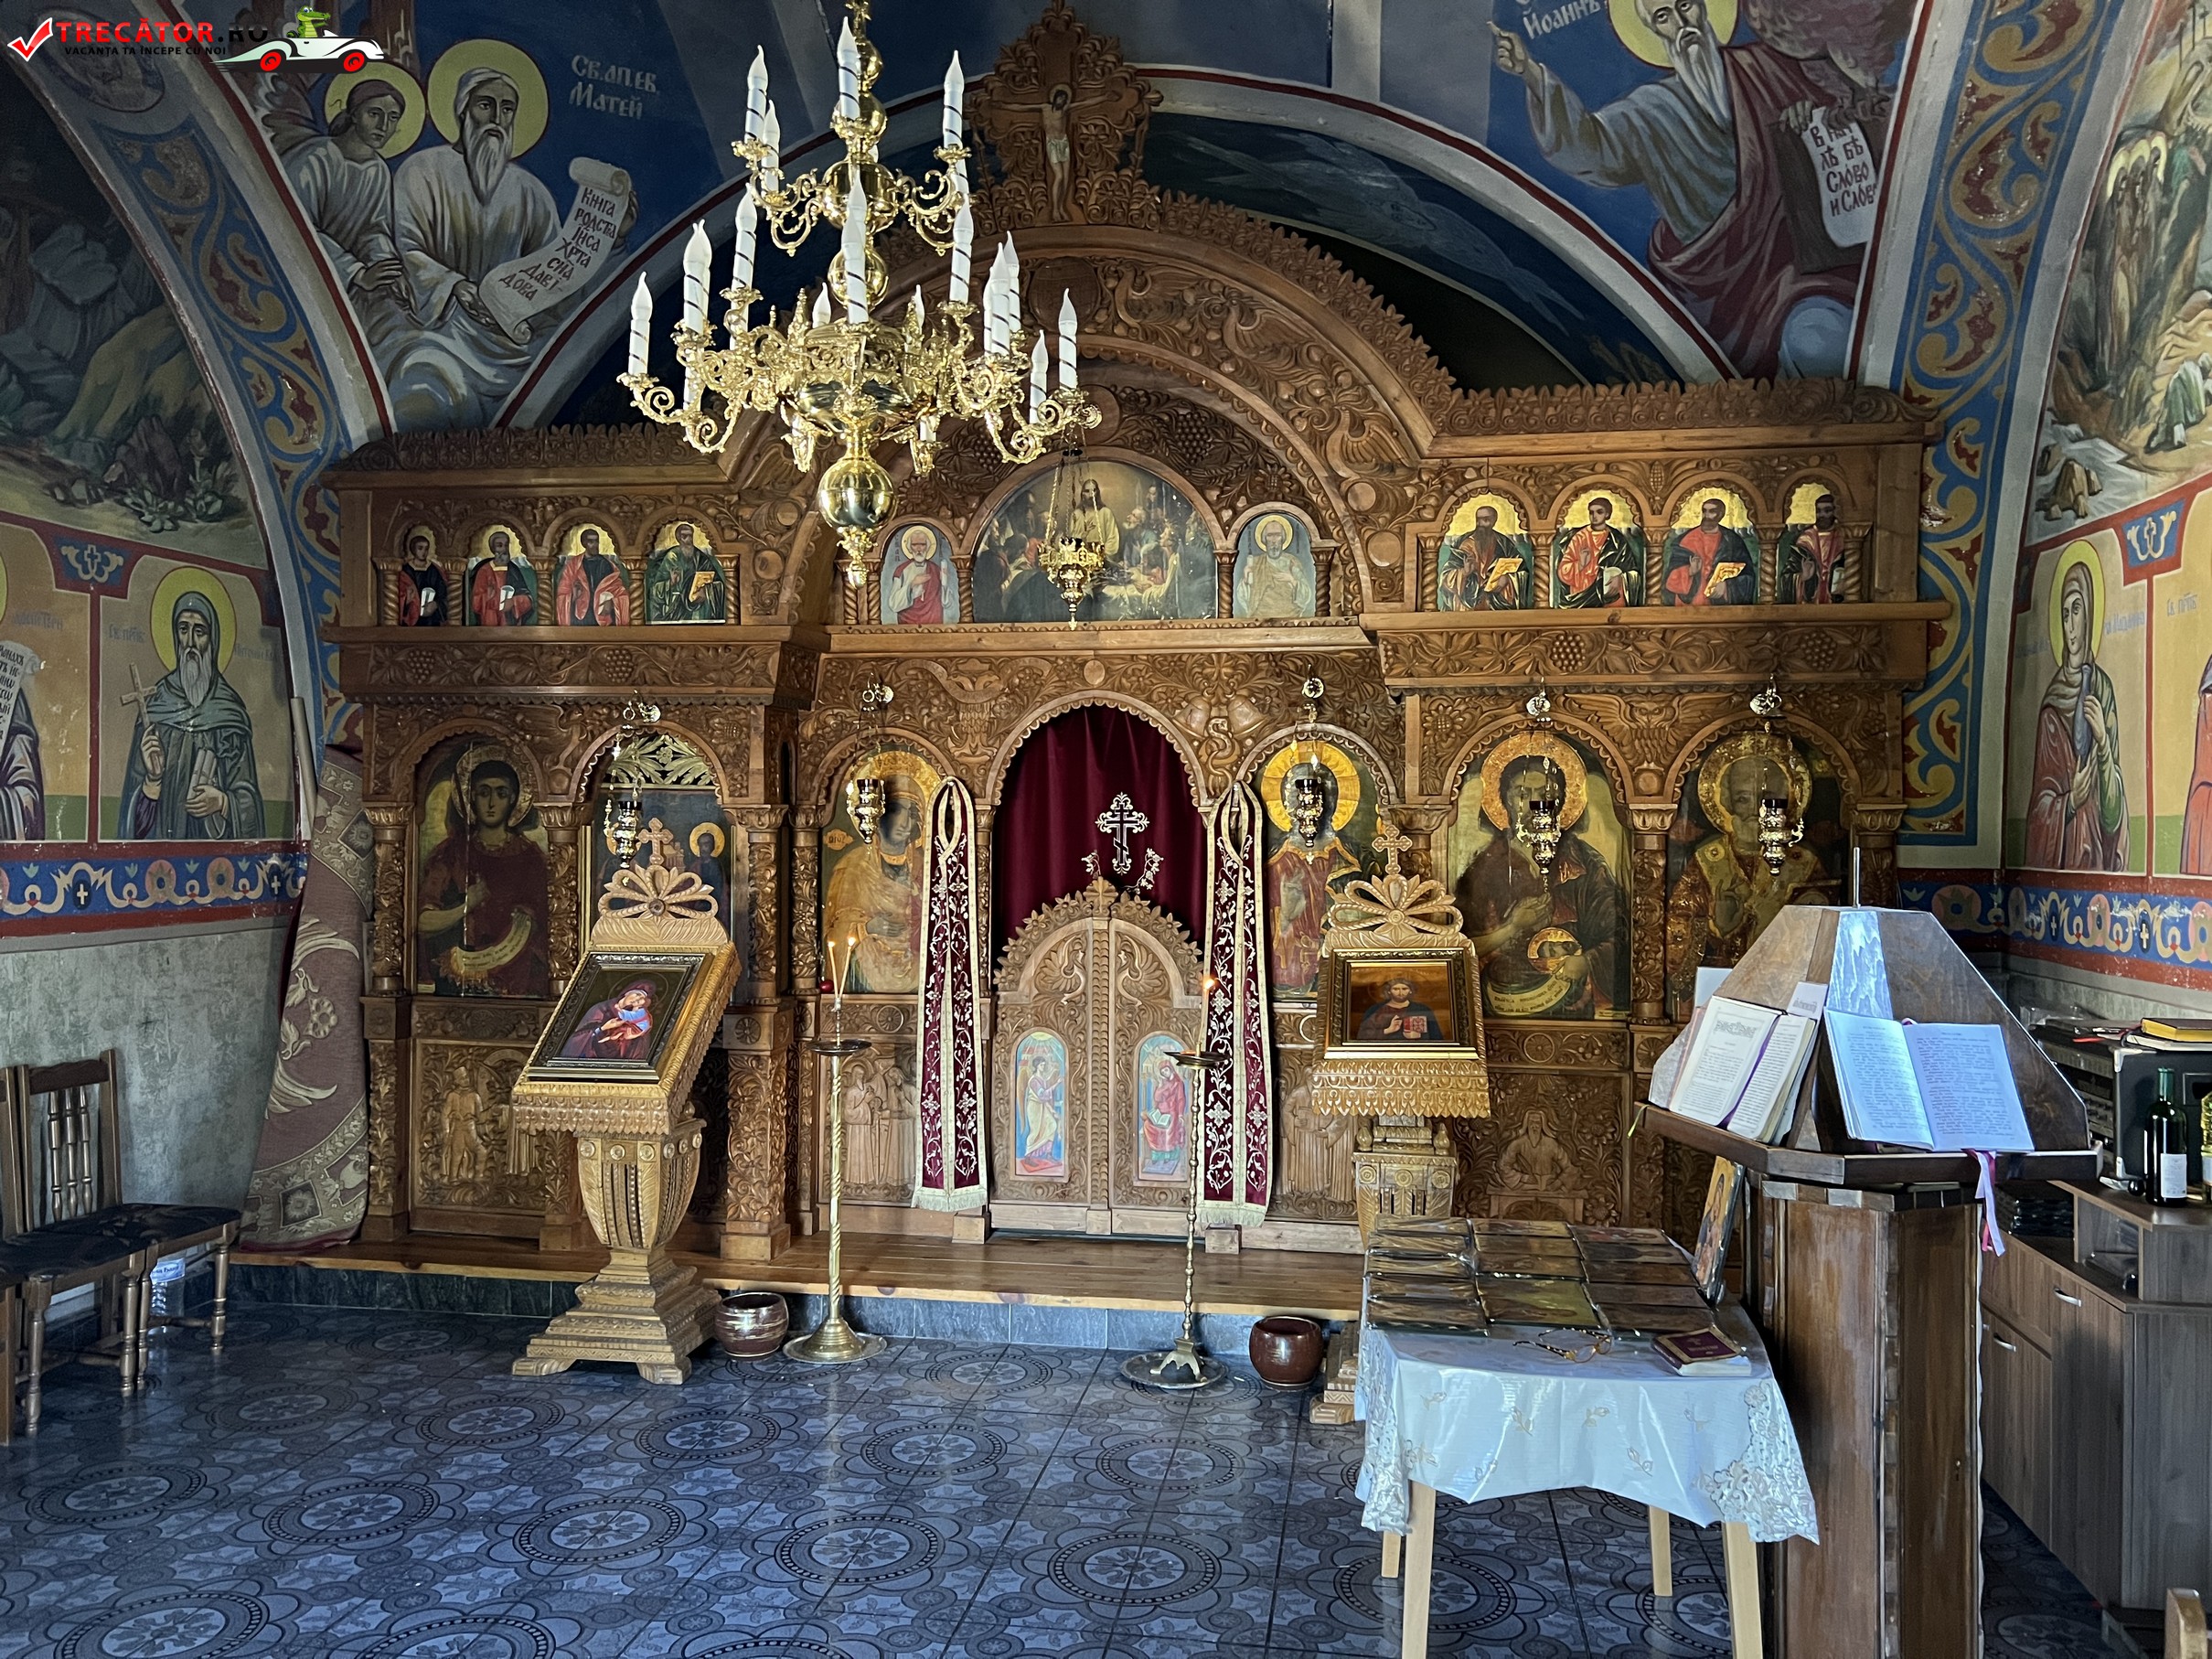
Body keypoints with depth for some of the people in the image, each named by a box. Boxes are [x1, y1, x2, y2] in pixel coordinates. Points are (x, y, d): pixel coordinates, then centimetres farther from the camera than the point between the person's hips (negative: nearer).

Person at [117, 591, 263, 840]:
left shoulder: (231, 710, 4)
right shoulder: (155, 704, 5)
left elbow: (248, 798, 5)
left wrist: (222, 802, -12)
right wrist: (152, 780, -12)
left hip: (217, 842, 0)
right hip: (164, 839, 1)